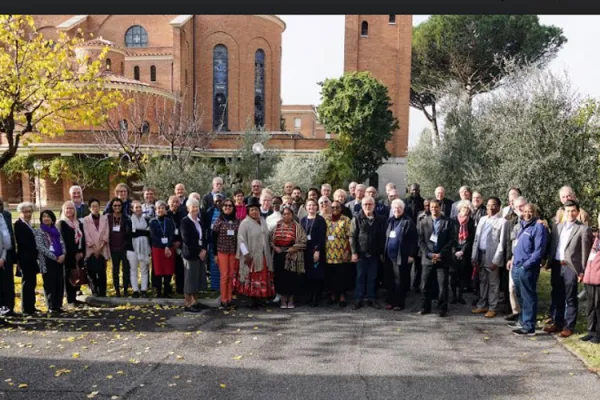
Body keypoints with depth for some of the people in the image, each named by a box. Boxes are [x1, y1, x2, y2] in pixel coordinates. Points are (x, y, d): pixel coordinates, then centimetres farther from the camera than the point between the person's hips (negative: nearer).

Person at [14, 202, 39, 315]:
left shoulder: (28, 225, 16)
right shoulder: (18, 225, -11)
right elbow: (22, 243, -18)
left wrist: (35, 255, 9)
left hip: (31, 259, 9)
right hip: (25, 258, -9)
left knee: (31, 283, 12)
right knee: (27, 282, -5)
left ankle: (31, 307, 18)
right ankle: (26, 308, 0)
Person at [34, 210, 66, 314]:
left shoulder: (56, 231, 15)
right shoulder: (39, 231, 1)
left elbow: (62, 243, 10)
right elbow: (41, 247, -8)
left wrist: (63, 254, -10)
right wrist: (54, 257, -14)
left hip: (59, 260, 4)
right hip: (47, 260, -4)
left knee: (60, 283, 3)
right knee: (49, 284, -2)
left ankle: (58, 305, 11)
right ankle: (51, 307, 5)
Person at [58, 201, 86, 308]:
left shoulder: (79, 223, 15)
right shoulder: (62, 223, -3)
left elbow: (82, 239, 12)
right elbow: (64, 240, -9)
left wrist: (81, 252, -1)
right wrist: (74, 253, -12)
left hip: (78, 254, 6)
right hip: (68, 255, -6)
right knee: (69, 276, -3)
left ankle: (74, 297, 15)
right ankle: (70, 300, 1)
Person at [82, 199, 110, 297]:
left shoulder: (105, 218, 10)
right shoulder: (86, 220, 5)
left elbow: (106, 234, 3)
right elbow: (87, 235, -2)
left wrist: (100, 247, -8)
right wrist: (94, 248, -10)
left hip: (102, 250, 1)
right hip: (91, 250, -1)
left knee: (102, 272, -2)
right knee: (92, 272, -3)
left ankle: (102, 293, 4)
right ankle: (95, 293, 6)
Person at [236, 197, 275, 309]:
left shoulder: (263, 221, 12)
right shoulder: (245, 223, -8)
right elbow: (241, 239, -13)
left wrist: (268, 253, 14)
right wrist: (246, 254, -19)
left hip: (263, 256, 6)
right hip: (251, 257, -6)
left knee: (263, 278, 7)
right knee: (252, 279, -1)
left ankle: (257, 299, 17)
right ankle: (252, 301, 6)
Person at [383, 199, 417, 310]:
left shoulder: (408, 221, -6)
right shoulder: (390, 221, 14)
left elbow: (413, 239, -10)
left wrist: (411, 254, -15)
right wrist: (383, 253, 13)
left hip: (401, 256, -6)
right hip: (389, 255, 6)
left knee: (400, 280, 2)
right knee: (390, 280, 10)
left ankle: (399, 303, 11)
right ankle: (391, 301, 20)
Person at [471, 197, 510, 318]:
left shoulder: (503, 221, -8)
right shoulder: (482, 219, 11)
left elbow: (502, 242, -11)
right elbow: (476, 238, 10)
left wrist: (496, 260, -14)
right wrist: (474, 256, 5)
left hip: (492, 256, -6)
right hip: (481, 255, 6)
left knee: (493, 283, 5)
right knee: (482, 281, 14)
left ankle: (492, 308, 14)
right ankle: (482, 305, 24)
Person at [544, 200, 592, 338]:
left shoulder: (584, 229, -6)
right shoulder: (558, 226, 12)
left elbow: (585, 252, -7)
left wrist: (582, 271, -10)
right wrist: (549, 263, 6)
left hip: (571, 267, -5)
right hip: (556, 266, 5)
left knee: (571, 299, 4)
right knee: (557, 297, 13)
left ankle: (569, 326, 13)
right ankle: (557, 323, 24)